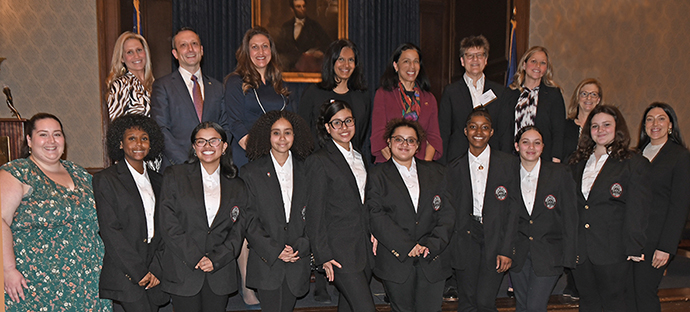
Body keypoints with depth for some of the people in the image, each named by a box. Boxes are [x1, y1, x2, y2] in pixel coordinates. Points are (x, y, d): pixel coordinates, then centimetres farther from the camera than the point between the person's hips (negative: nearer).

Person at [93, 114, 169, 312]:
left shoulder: (157, 180, 13)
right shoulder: (105, 180, -2)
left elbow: (161, 228, 11)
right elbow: (110, 231, -8)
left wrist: (156, 268, -1)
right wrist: (138, 272, -10)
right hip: (125, 275, -4)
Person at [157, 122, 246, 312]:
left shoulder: (236, 187, 9)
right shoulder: (175, 176, 2)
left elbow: (237, 232, 6)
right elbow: (169, 225, -5)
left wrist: (216, 260, -9)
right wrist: (195, 258, -11)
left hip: (220, 273, 2)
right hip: (183, 272, -2)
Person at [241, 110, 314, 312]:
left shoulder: (305, 171, 7)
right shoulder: (251, 172, -1)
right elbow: (249, 220, -4)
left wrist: (300, 247, -8)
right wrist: (274, 251, -12)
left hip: (298, 260, 2)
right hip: (266, 261, -2)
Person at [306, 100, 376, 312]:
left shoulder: (358, 157, 14)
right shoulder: (319, 161, -8)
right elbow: (314, 213, -9)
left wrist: (372, 232, 9)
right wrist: (323, 256, -12)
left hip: (364, 247, 7)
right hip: (339, 250, -7)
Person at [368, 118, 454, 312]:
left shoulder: (437, 173, 11)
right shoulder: (377, 176, 5)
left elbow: (448, 212, 4)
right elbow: (376, 217, -5)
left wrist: (432, 245, -10)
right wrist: (407, 246, -14)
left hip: (433, 259, 2)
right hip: (396, 261, -1)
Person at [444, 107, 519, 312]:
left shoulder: (508, 164, 4)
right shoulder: (454, 168, 9)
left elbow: (514, 209, 1)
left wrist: (507, 250, -6)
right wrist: (450, 248, -2)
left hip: (495, 239, -1)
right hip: (465, 241, 2)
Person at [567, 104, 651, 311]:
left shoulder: (635, 164, -2)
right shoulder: (578, 162, 12)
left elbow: (637, 211, -6)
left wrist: (635, 248, -11)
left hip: (611, 249, -4)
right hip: (579, 248, 5)